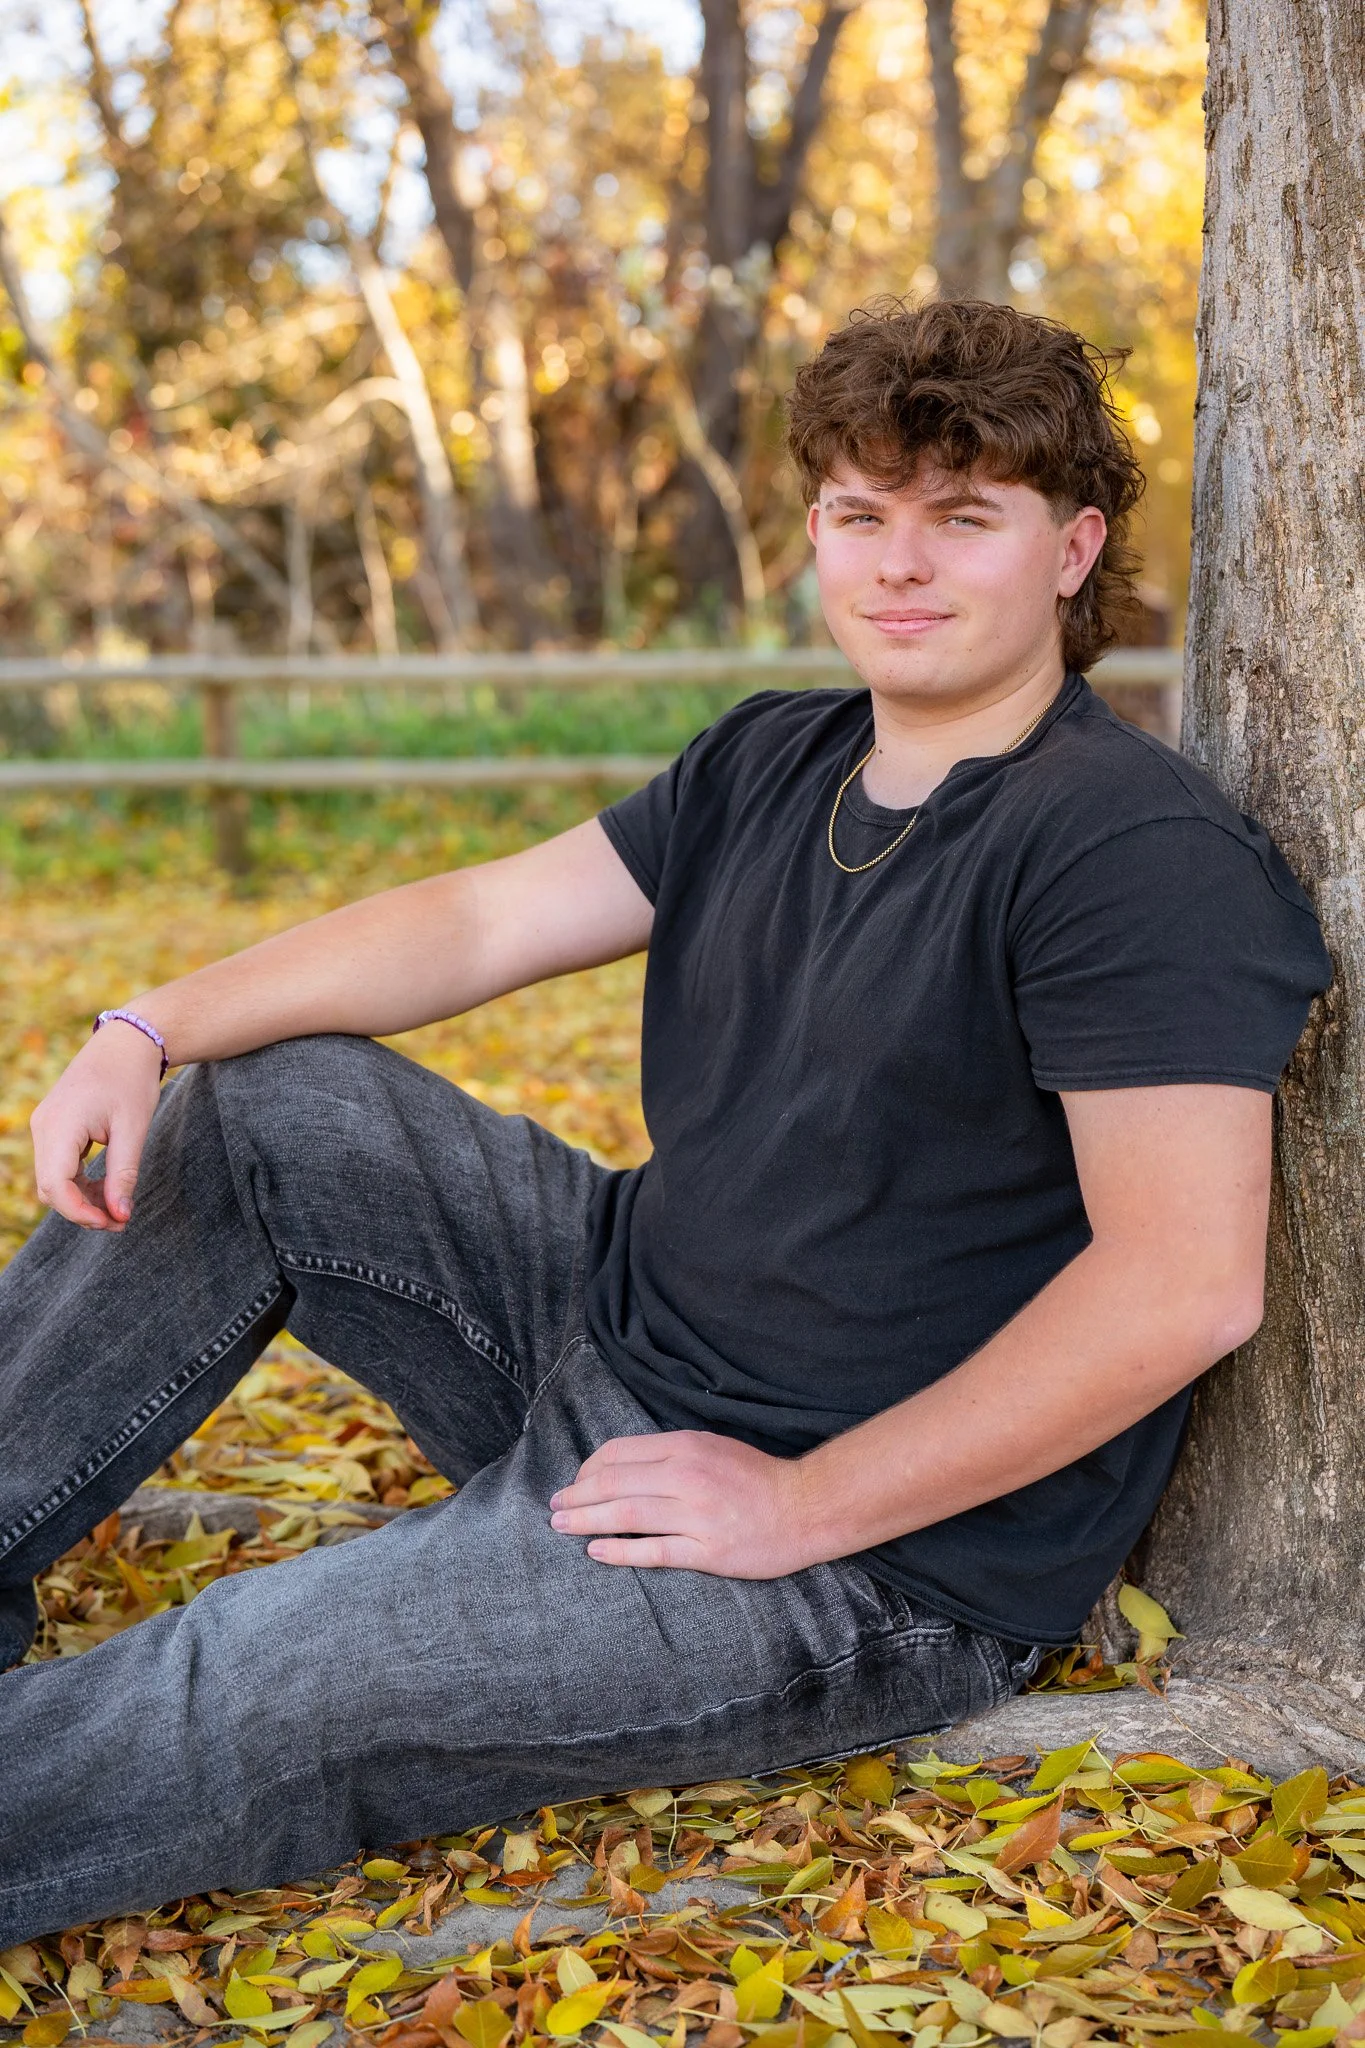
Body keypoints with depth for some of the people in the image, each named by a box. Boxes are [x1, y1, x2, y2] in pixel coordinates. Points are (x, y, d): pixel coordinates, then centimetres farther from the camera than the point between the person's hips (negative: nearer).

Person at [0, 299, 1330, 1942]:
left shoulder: (1141, 852, -19)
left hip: (887, 1547, -8)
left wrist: (802, 1506, -22)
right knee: (260, 1107, 4)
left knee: (238, 1704, -21)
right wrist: (150, 1032, -8)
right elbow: (478, 920, 5)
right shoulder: (771, 762, 8)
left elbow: (1185, 1285, -27)